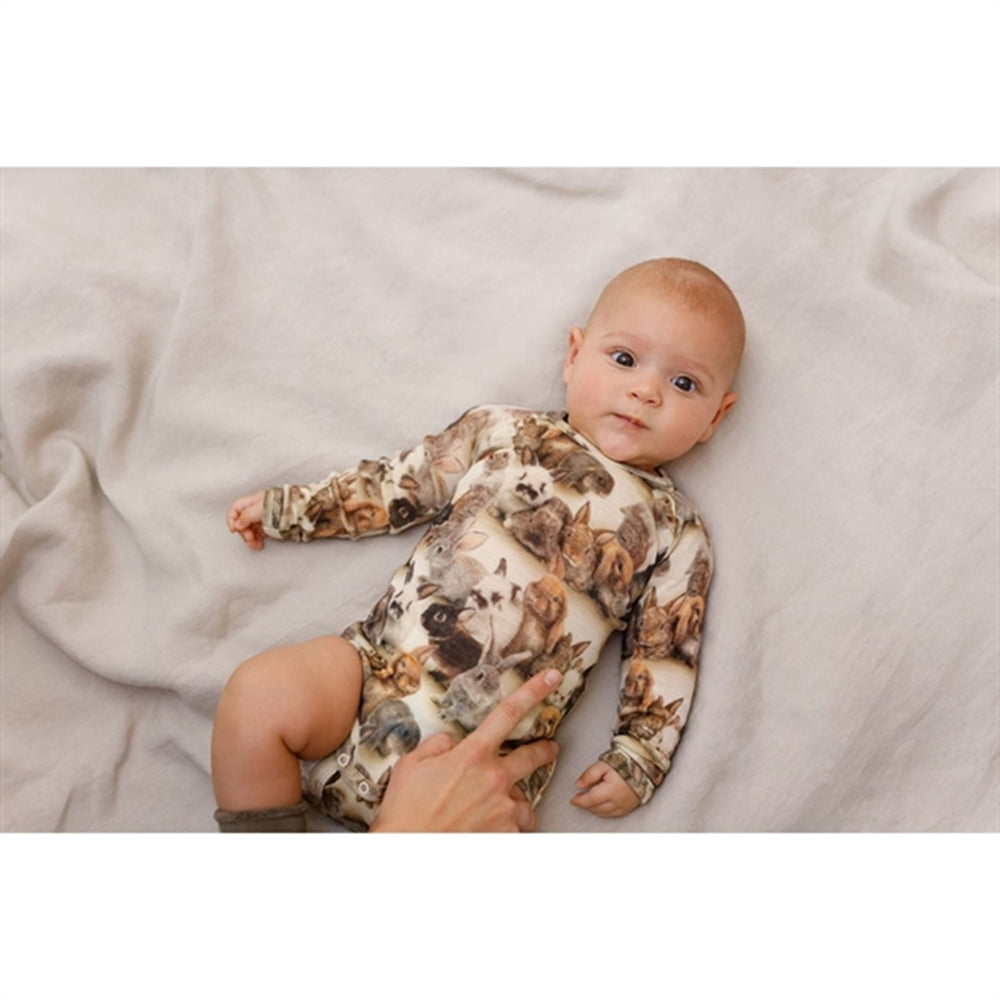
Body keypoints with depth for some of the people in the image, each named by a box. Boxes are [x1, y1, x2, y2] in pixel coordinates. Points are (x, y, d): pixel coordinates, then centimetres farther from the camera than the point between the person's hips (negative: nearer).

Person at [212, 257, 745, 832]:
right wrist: (287, 509, 17)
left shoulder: (676, 530, 5)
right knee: (258, 695, -19)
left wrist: (639, 760, -3)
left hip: (497, 743, -1)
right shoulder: (506, 430, 9)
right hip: (382, 659, 2)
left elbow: (665, 653, 6)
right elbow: (397, 488, 15)